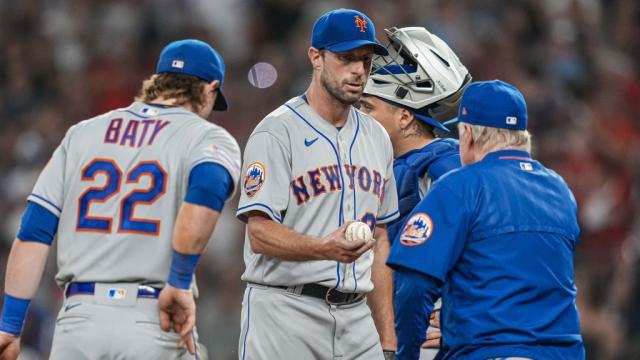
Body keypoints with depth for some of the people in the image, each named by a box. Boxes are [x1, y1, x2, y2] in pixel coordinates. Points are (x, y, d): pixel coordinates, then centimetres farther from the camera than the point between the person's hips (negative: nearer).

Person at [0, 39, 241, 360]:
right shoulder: (207, 136, 5)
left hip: (77, 320, 3)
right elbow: (206, 189, -20)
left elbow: (33, 231, 10)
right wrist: (179, 284, -14)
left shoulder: (83, 132, 17)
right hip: (153, 322, -3)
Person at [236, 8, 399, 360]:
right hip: (285, 313, -6)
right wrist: (325, 248, -32)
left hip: (356, 315, 6)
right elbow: (260, 233, -14)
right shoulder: (277, 132, -6)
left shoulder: (376, 137, 17)